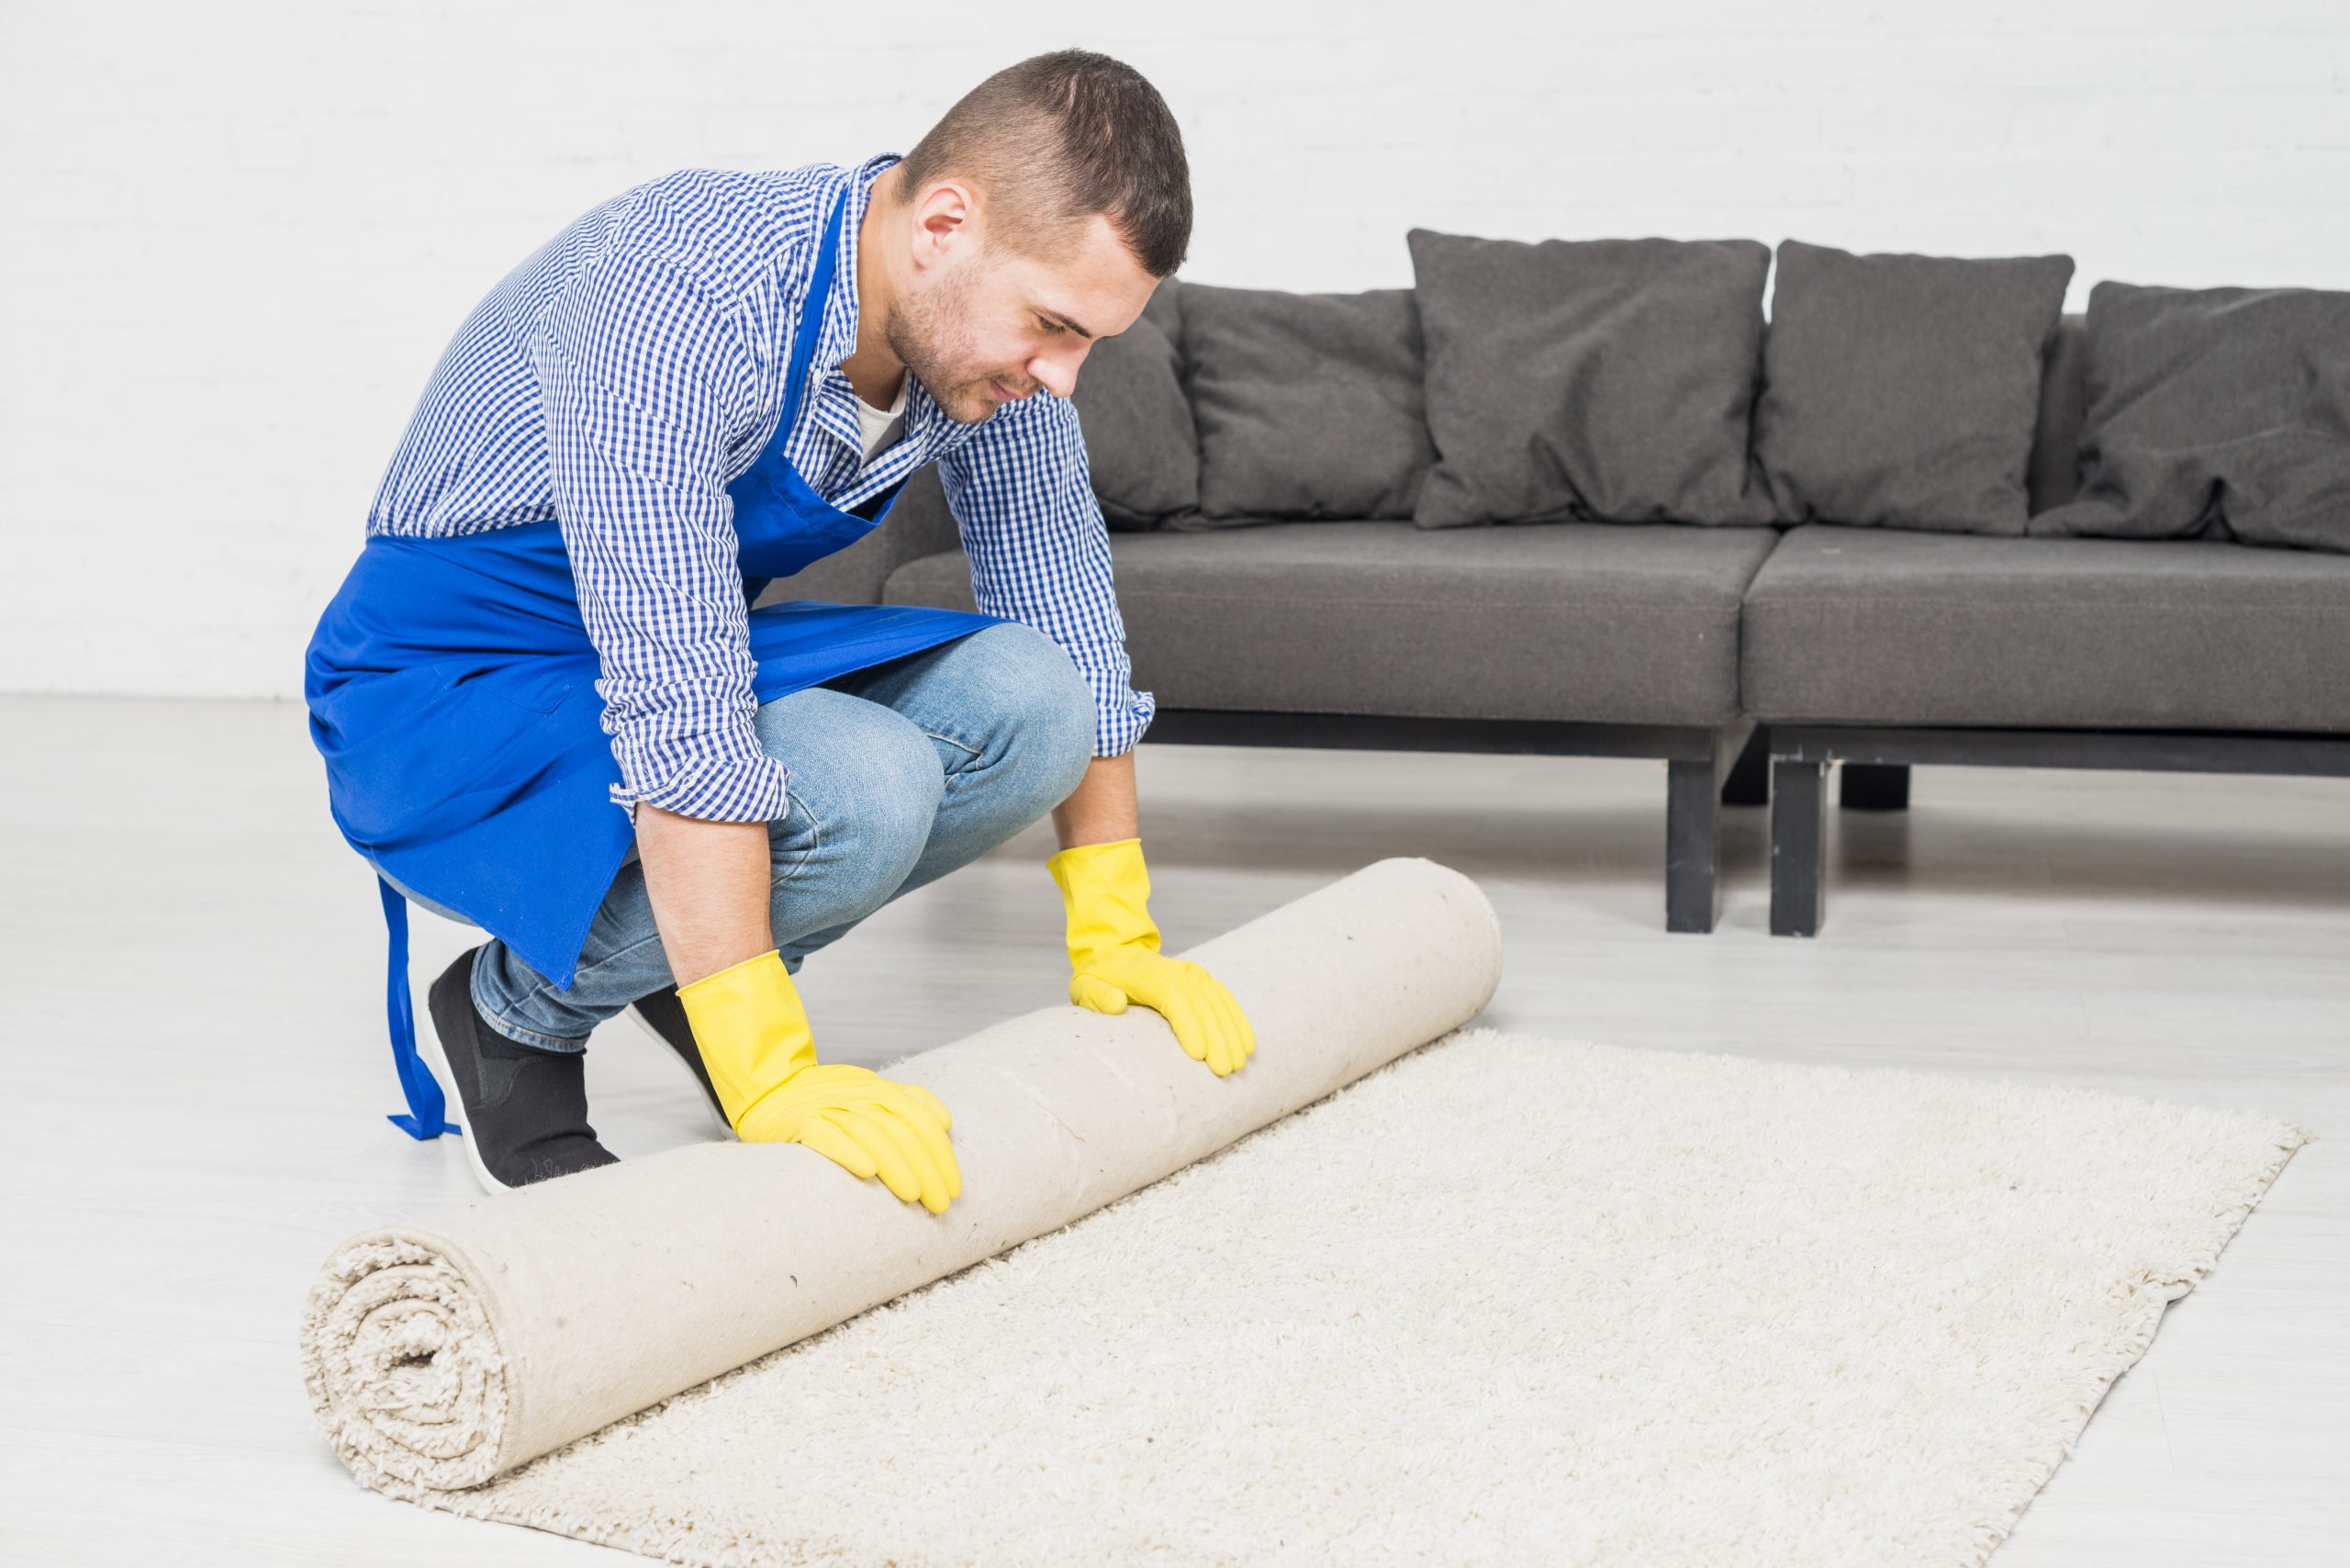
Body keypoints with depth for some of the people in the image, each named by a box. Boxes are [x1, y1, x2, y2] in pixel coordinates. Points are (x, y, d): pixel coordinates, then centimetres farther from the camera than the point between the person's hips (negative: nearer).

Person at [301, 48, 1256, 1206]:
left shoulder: (992, 326, -11)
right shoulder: (679, 296, -34)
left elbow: (1068, 616, 2)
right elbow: (678, 713, -40)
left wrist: (1117, 943, 2)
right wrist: (772, 1077, -42)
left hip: (697, 653, 7)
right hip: (453, 692, -7)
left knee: (1024, 698, -17)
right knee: (860, 788, -31)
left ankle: (689, 968, 6)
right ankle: (512, 1015, -4)